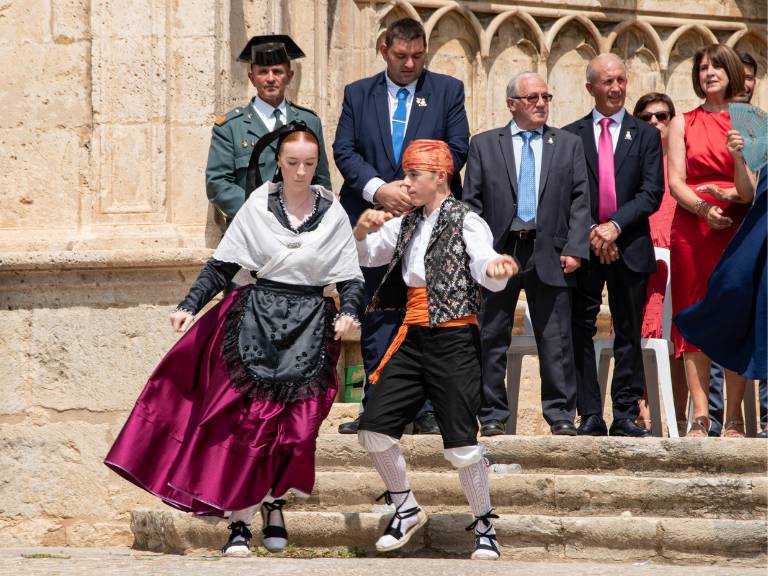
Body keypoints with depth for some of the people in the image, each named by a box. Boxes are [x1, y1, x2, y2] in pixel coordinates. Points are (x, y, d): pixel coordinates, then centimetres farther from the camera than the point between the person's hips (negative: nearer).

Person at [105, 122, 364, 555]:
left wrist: (348, 313, -13)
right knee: (247, 418, -6)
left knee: (298, 423, -5)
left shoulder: (333, 214, 3)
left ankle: (274, 503, 19)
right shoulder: (257, 208, 1)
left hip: (311, 328, 1)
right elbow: (223, 265, 3)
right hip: (257, 320, -1)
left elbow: (351, 277, 5)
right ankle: (239, 520, -2)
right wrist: (190, 306, -7)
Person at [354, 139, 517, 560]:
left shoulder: (466, 222, -7)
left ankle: (485, 526, 9)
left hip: (453, 340, -7)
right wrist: (363, 229, -5)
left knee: (460, 441, -7)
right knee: (374, 428, 0)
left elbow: (484, 266, -22)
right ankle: (406, 509, 18)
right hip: (412, 338, 7)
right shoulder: (406, 225, 14)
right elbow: (362, 256, 17)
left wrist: (496, 268, -47)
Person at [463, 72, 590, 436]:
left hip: (549, 254, 0)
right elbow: (471, 202, 5)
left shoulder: (569, 144, 12)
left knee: (556, 339, -1)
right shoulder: (484, 145, 10)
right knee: (492, 338, 2)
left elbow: (580, 201, 6)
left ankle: (561, 414, 3)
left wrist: (575, 249, -5)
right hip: (499, 252, 0)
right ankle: (493, 414, 8)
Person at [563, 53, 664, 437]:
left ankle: (626, 414, 4)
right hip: (583, 246, 0)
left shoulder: (646, 135, 9)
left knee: (629, 333, 2)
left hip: (629, 247, 0)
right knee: (581, 333, -2)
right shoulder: (570, 136, 9)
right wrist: (589, 233, -10)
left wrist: (615, 226, -12)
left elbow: (652, 193, 0)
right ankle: (590, 416, 0)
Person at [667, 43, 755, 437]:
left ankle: (734, 418, -5)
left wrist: (739, 155, -22)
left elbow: (750, 190, -2)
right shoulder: (683, 124, 11)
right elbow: (675, 182, 1)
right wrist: (704, 209, -17)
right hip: (691, 228, 1)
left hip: (737, 227, -1)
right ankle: (700, 416, -6)